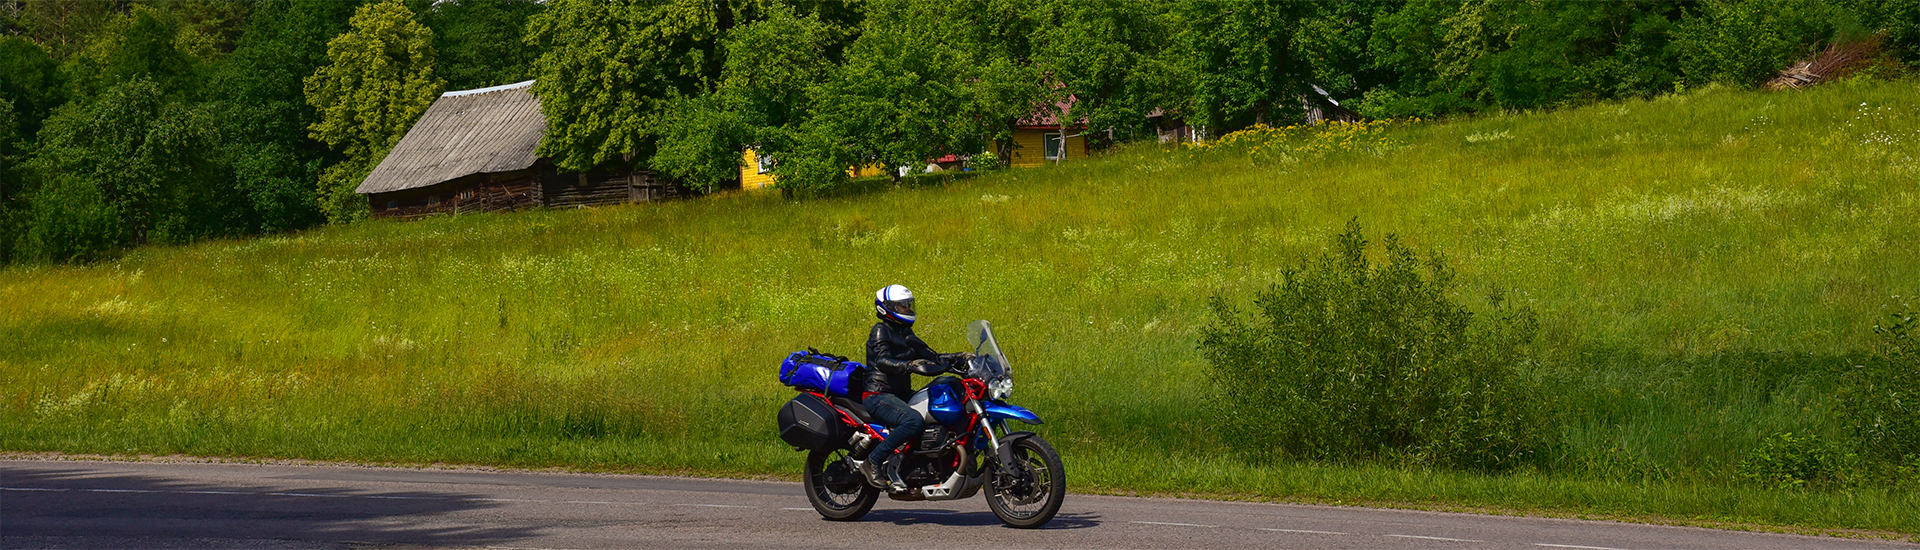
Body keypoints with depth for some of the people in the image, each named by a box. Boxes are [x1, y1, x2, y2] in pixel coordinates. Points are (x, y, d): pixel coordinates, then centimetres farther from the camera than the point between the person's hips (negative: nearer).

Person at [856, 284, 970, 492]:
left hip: (901, 394, 9)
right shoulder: (880, 331, -7)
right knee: (914, 421, -33)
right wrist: (910, 365, -40)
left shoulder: (905, 333, 19)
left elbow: (930, 357, 17)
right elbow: (883, 361, -24)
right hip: (878, 395, -9)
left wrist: (959, 357, 5)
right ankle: (872, 461, -24)